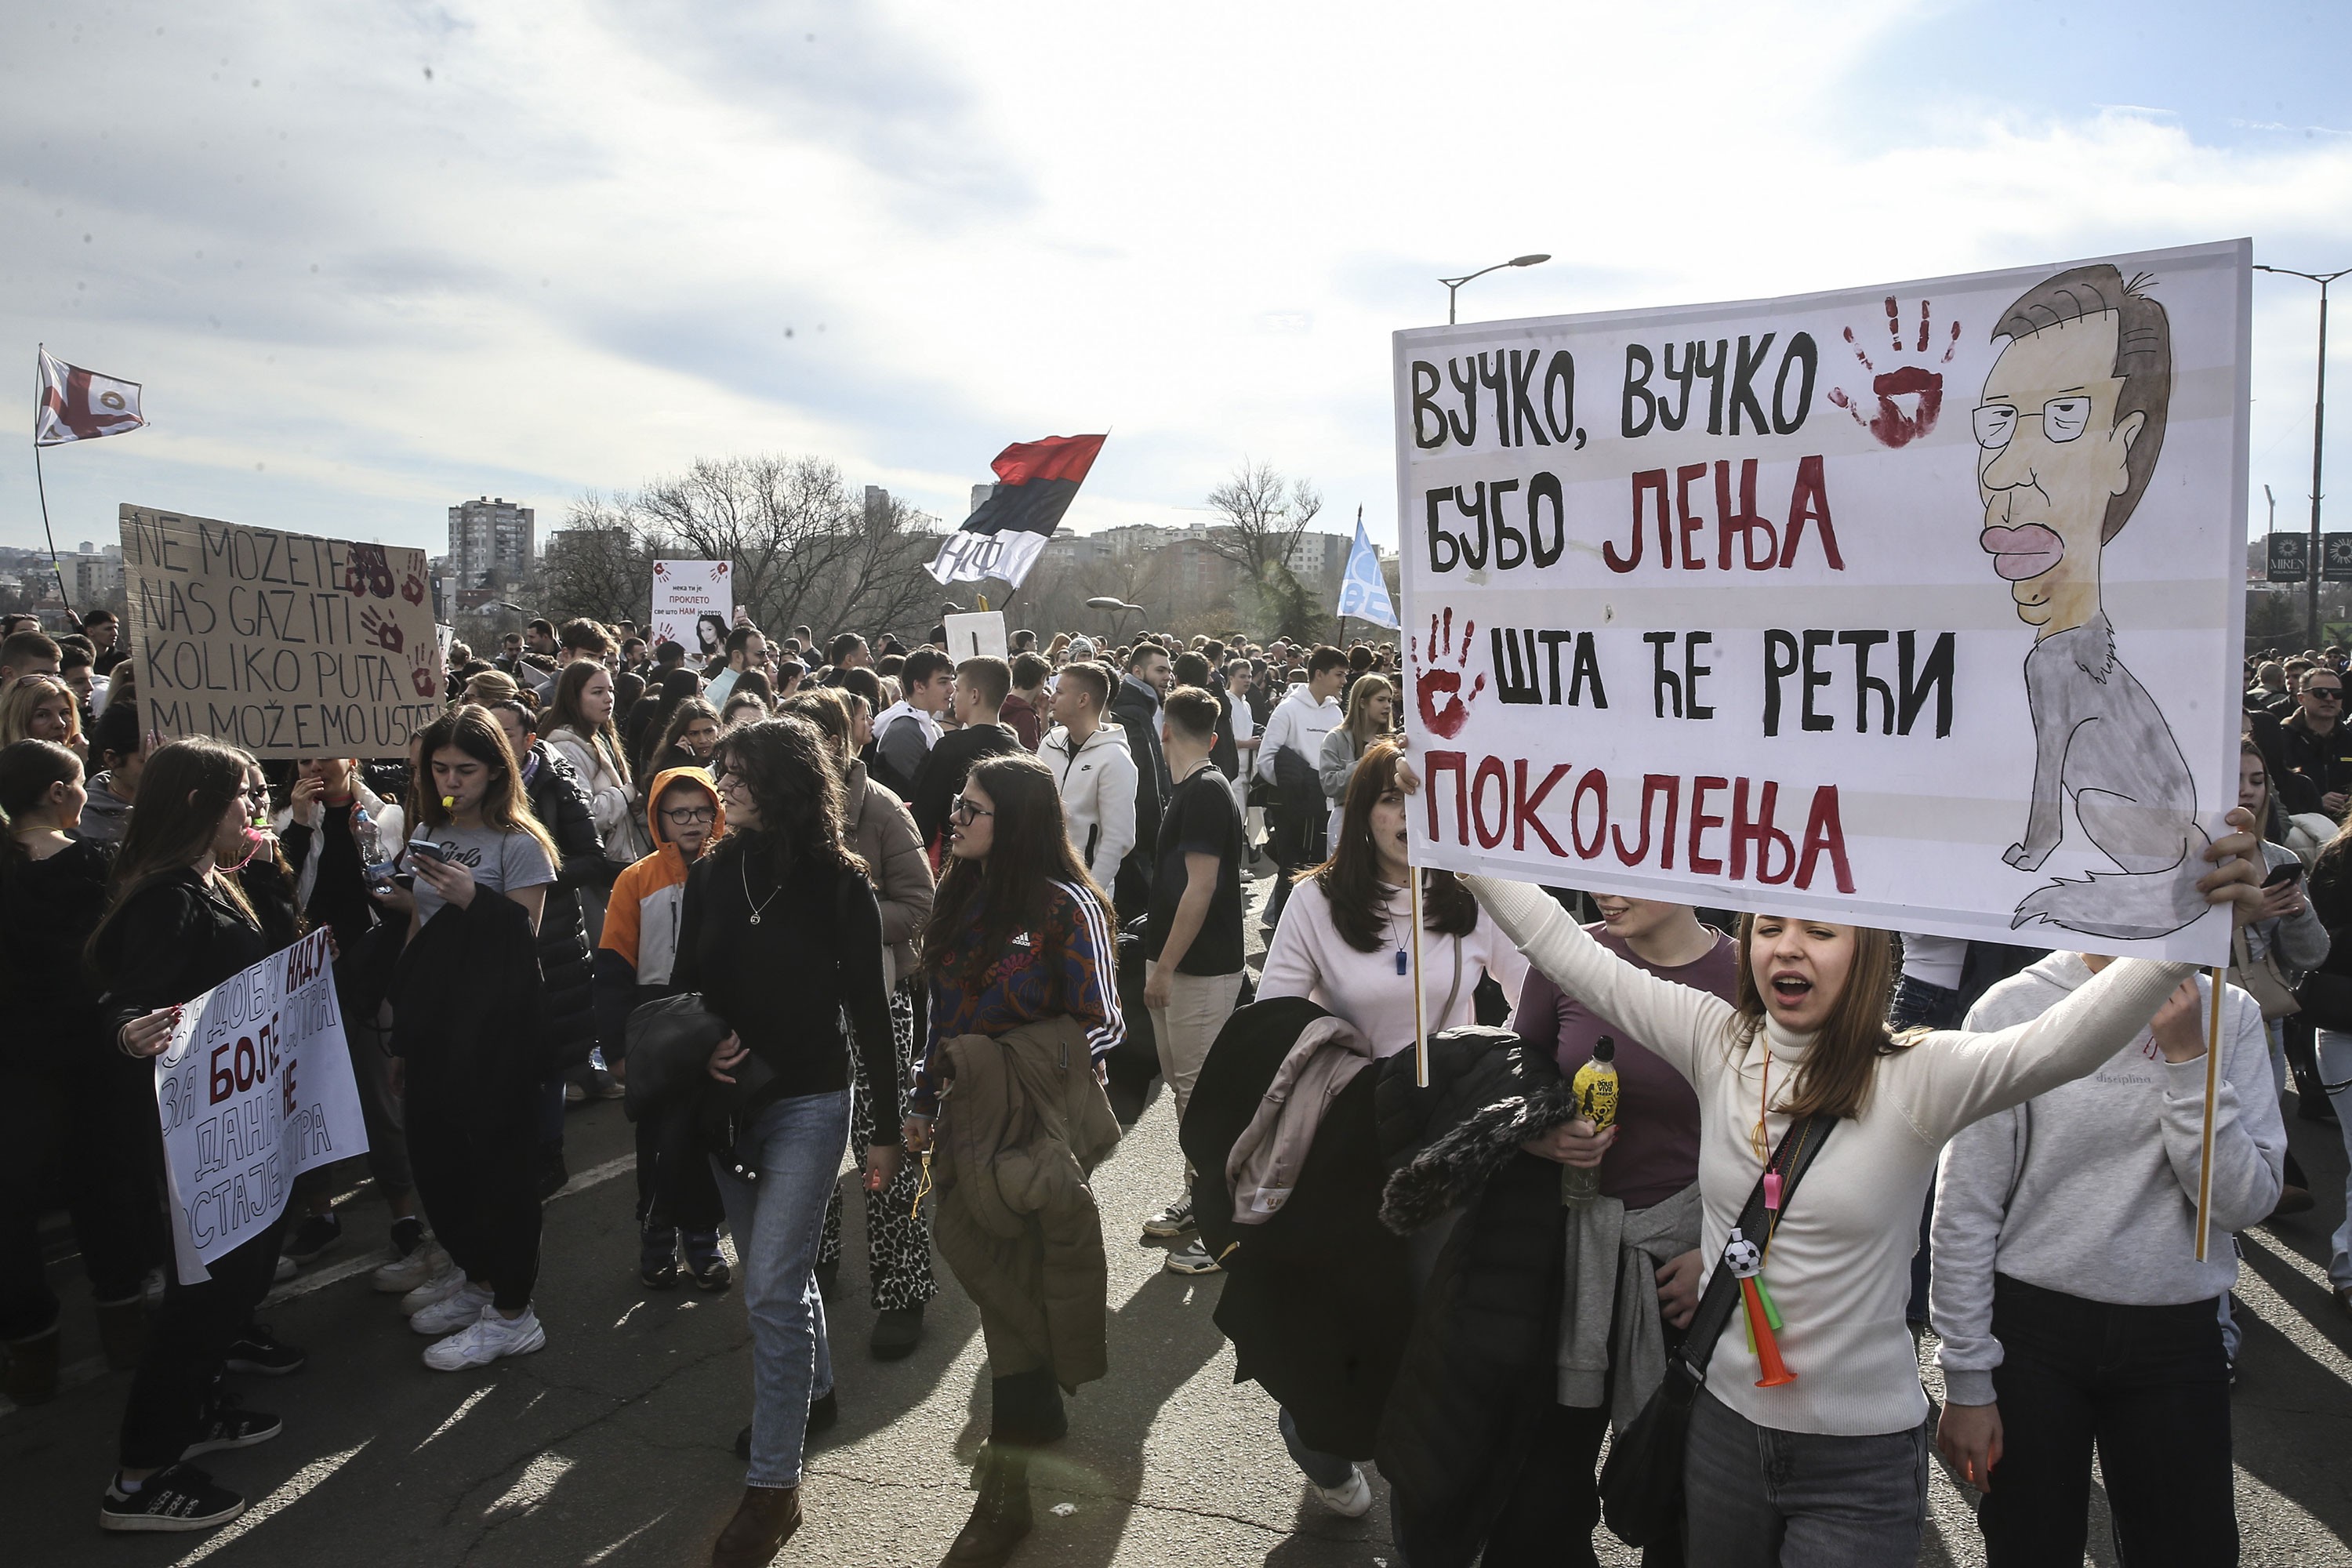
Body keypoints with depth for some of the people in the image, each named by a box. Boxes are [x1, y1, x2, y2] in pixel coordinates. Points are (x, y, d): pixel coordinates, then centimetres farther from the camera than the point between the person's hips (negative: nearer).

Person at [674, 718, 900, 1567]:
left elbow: (869, 1007, -8)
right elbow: (684, 985, 9)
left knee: (771, 1287, -8)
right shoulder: (711, 874, 1)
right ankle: (812, 1388, 45)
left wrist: (888, 1127, -7)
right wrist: (700, 1047, -14)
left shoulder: (837, 881, -11)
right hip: (728, 1102, 5)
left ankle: (773, 1485, 3)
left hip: (807, 1102, -5)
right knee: (777, 1267, 19)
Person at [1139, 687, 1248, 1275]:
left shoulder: (1205, 792, -18)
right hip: (1180, 965, 10)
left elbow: (1200, 888, -22)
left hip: (1200, 970, -10)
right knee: (1185, 1087, 18)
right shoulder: (1191, 790, 12)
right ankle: (1197, 1198, 30)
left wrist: (1164, 967, -19)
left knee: (1204, 1094, -4)